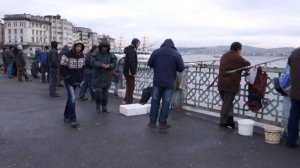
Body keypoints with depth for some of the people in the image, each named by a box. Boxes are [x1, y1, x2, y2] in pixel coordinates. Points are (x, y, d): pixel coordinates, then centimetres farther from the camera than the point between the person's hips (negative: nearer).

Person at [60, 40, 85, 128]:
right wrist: (66, 77, -14)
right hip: (68, 81, -6)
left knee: (70, 98, 15)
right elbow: (62, 68, -13)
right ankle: (73, 119, -9)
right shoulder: (67, 55, -15)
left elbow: (83, 67, 13)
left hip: (76, 81, 6)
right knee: (72, 98, -14)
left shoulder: (82, 56, 3)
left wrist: (80, 78, 5)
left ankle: (66, 116, 29)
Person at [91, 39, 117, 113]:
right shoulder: (95, 54, 0)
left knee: (105, 92, 5)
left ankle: (104, 107, 18)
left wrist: (109, 66, -24)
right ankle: (98, 105, 13)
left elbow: (114, 64, -2)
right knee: (98, 91, -9)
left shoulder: (111, 55, 3)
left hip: (107, 77, 2)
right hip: (97, 77, -1)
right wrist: (101, 65, -27)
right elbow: (92, 62, -12)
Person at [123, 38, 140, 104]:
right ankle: (129, 101, 3)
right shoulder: (132, 51, -16)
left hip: (127, 71, 10)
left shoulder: (130, 50, 16)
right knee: (131, 87, -3)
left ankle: (126, 100, 27)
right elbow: (131, 62, -23)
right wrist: (133, 72, -21)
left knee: (129, 87, 19)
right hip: (130, 72, -10)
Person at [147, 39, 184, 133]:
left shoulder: (156, 52, -1)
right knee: (166, 103, 3)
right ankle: (162, 125, 7)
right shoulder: (176, 54, -5)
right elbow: (181, 69, -2)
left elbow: (150, 64, 7)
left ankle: (152, 122, 22)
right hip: (169, 83, -1)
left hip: (157, 81, 2)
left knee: (155, 101, 14)